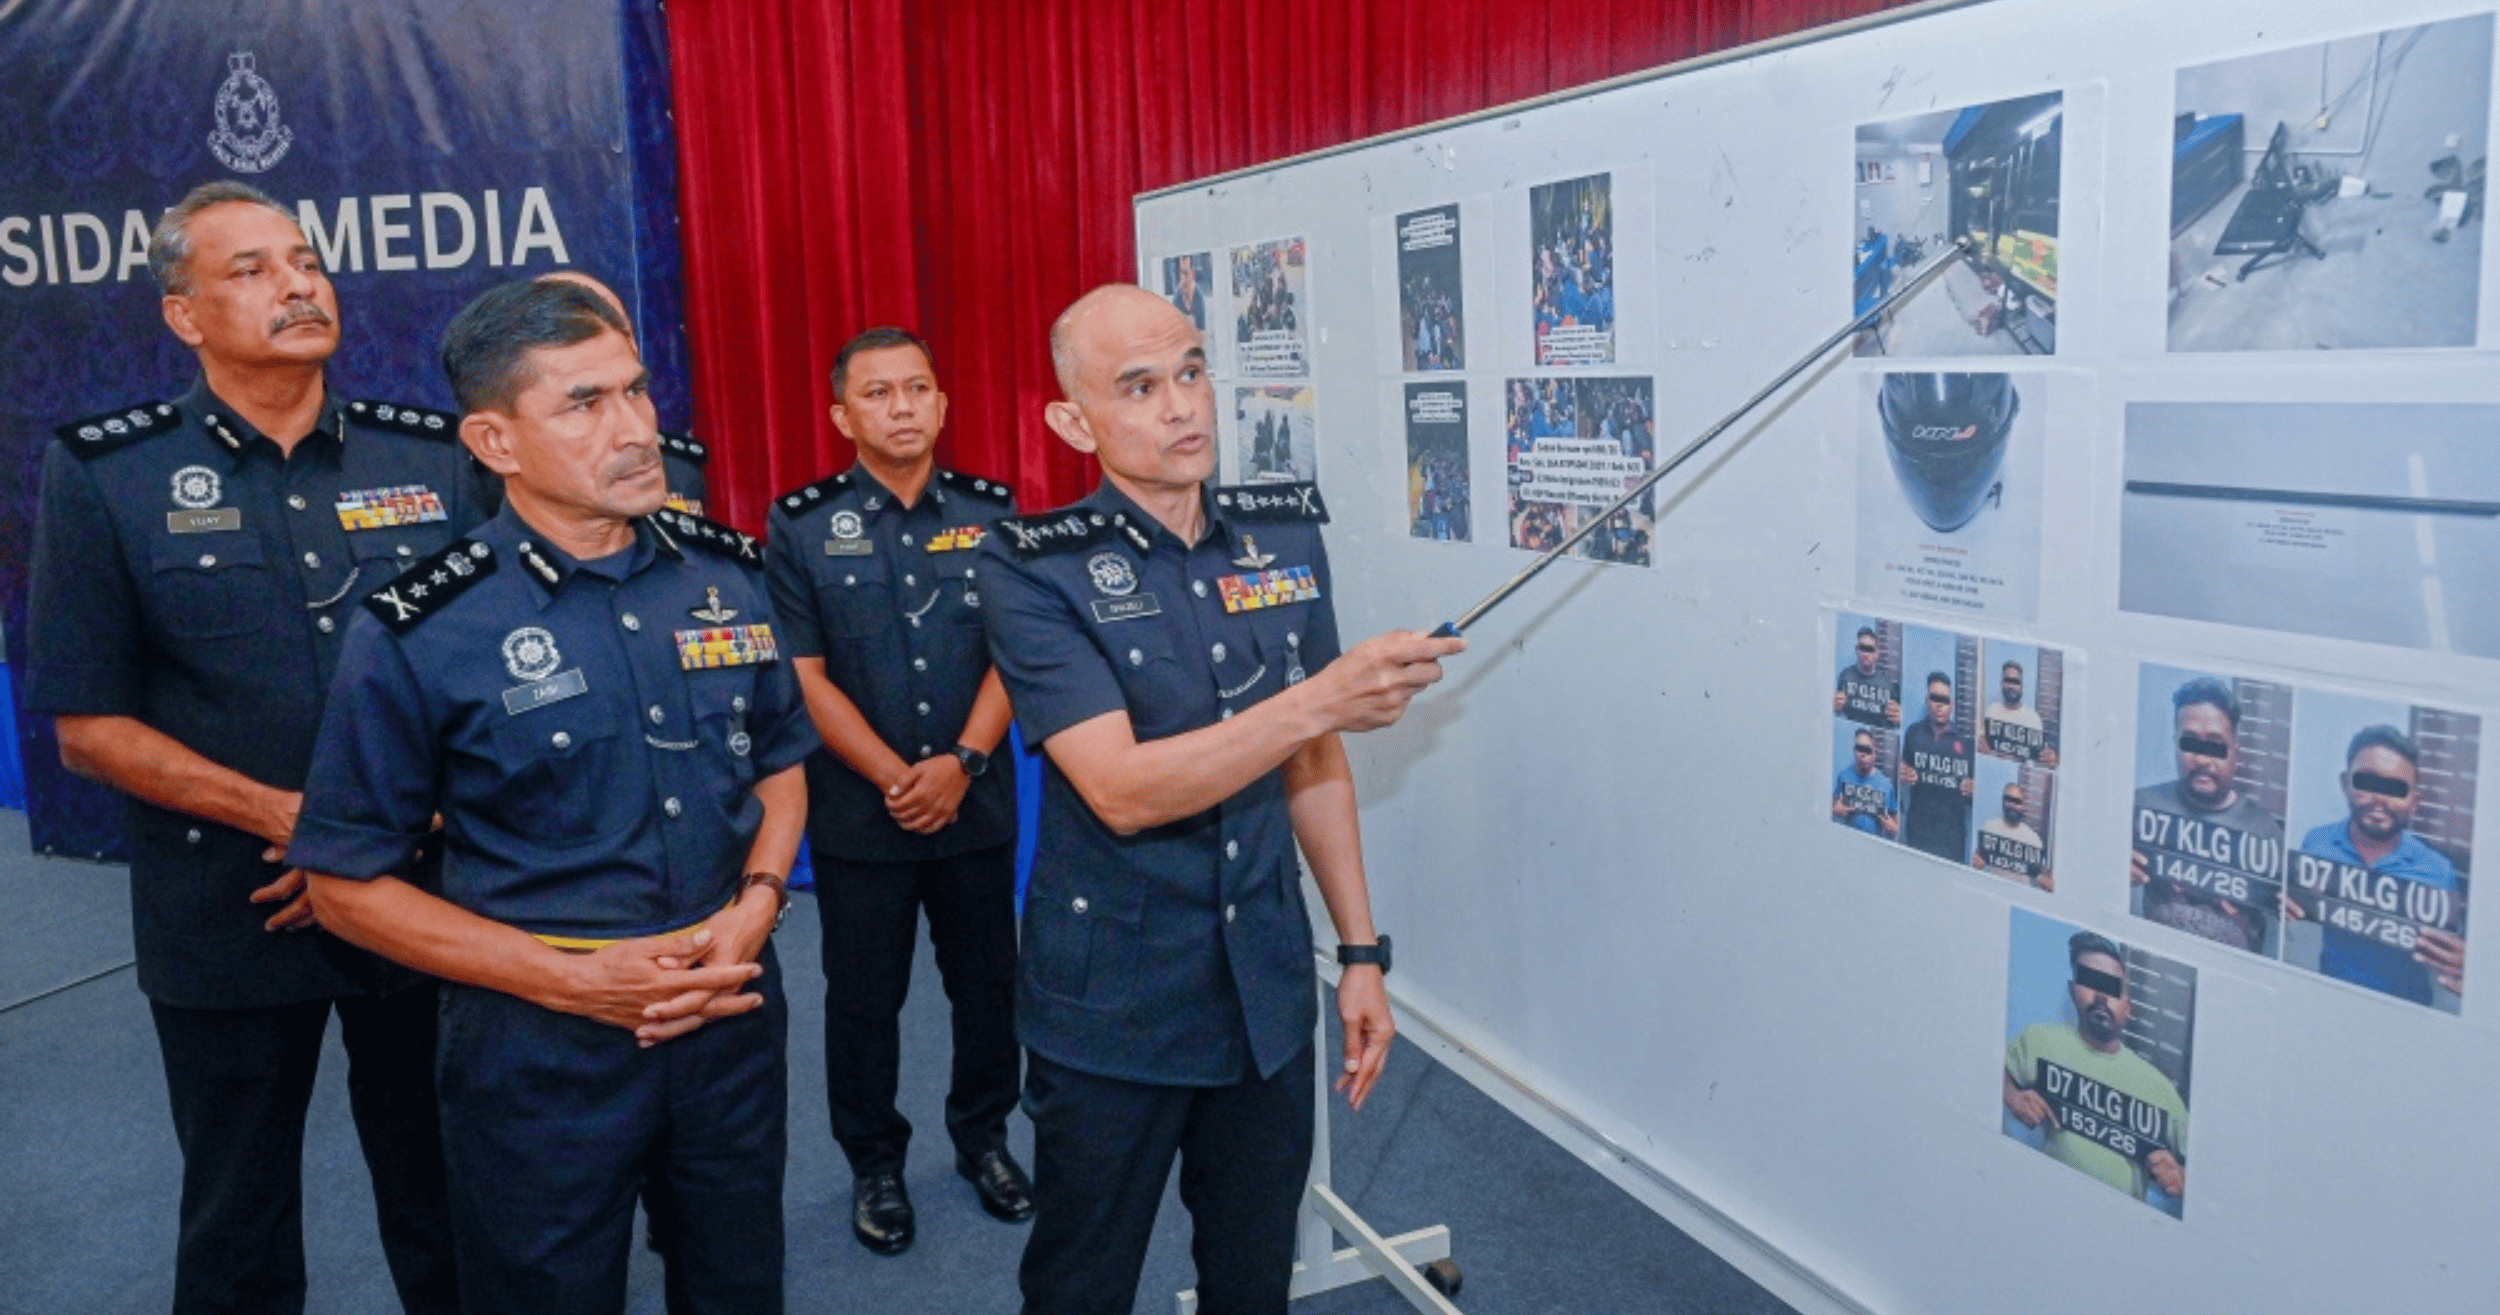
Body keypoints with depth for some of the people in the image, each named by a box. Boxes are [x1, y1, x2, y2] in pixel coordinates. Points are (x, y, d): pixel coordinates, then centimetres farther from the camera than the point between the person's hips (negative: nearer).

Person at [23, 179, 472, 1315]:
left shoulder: (437, 461, 0)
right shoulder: (102, 476, -3)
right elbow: (91, 729, -4)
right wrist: (291, 817, -15)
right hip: (227, 917, -1)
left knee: (445, 1198, 14)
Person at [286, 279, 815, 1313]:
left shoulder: (727, 572, 0)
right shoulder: (419, 637, -13)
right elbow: (349, 883, -7)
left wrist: (755, 907, -7)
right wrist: (574, 979, -16)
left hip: (733, 1018, 4)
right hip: (540, 1052, -4)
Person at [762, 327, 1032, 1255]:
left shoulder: (991, 513, 1)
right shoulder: (800, 527, -3)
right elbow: (806, 678, -6)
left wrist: (961, 762, -15)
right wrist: (895, 778, -15)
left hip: (976, 806, 2)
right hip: (858, 815, -1)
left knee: (987, 983, 12)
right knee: (863, 997, 11)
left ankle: (982, 1137, 34)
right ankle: (875, 1164, 31)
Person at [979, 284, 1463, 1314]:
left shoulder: (1286, 535, 1)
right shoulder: (1034, 570, -14)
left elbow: (1315, 761, 8)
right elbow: (1122, 790, -24)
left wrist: (1361, 950, 8)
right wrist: (1323, 697, -30)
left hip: (1268, 995, 4)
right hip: (1110, 1012, -4)